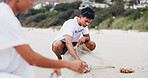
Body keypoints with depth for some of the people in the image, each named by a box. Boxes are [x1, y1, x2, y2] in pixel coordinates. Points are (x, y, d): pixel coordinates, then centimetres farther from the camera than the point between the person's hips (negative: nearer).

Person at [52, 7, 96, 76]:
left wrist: (84, 38, -23)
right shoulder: (70, 24, -30)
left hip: (74, 45, 6)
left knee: (92, 45, -13)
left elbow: (88, 37, 6)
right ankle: (59, 59, -7)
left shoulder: (84, 24, -6)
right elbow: (68, 43, -43)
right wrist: (78, 60, -55)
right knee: (57, 45, -43)